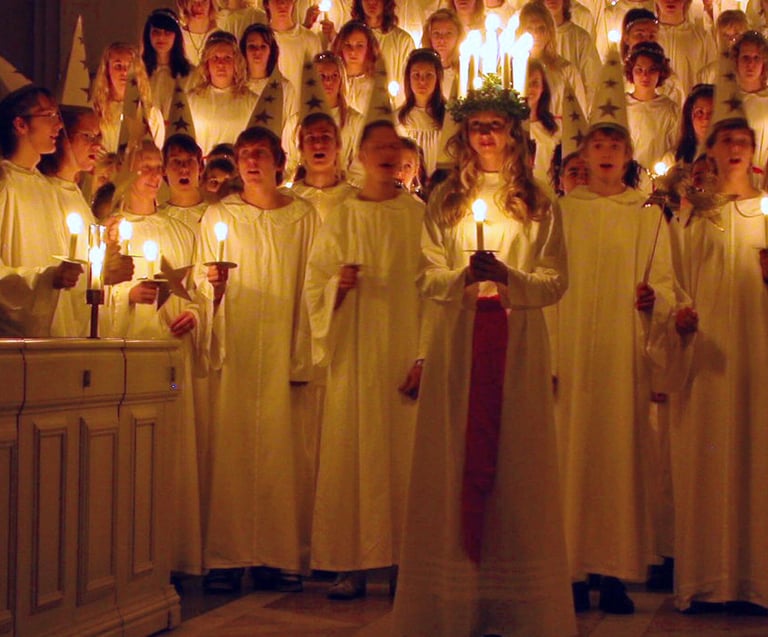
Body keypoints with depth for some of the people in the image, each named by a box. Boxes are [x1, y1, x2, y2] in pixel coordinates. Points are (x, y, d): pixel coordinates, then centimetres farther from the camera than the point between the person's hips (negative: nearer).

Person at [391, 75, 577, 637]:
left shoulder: (540, 205, 10)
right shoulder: (445, 201, 12)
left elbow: (556, 282, 2)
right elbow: (428, 279, 6)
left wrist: (509, 277, -15)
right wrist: (463, 277, -14)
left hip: (518, 342, 0)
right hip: (457, 341, 1)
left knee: (517, 460, -2)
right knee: (456, 458, -2)